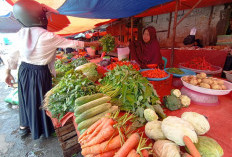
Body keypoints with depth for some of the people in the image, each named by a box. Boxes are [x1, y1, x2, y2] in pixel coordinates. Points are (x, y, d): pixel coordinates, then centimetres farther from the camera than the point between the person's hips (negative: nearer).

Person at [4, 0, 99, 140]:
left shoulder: (21, 34, -1)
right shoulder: (47, 36, -19)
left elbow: (14, 54, 5)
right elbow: (72, 43, -14)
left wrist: (8, 72, 17)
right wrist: (92, 44, -4)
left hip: (24, 70, 6)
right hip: (40, 72, -5)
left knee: (26, 99, 21)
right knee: (40, 100, 11)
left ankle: (24, 126, 41)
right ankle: (44, 128, 33)